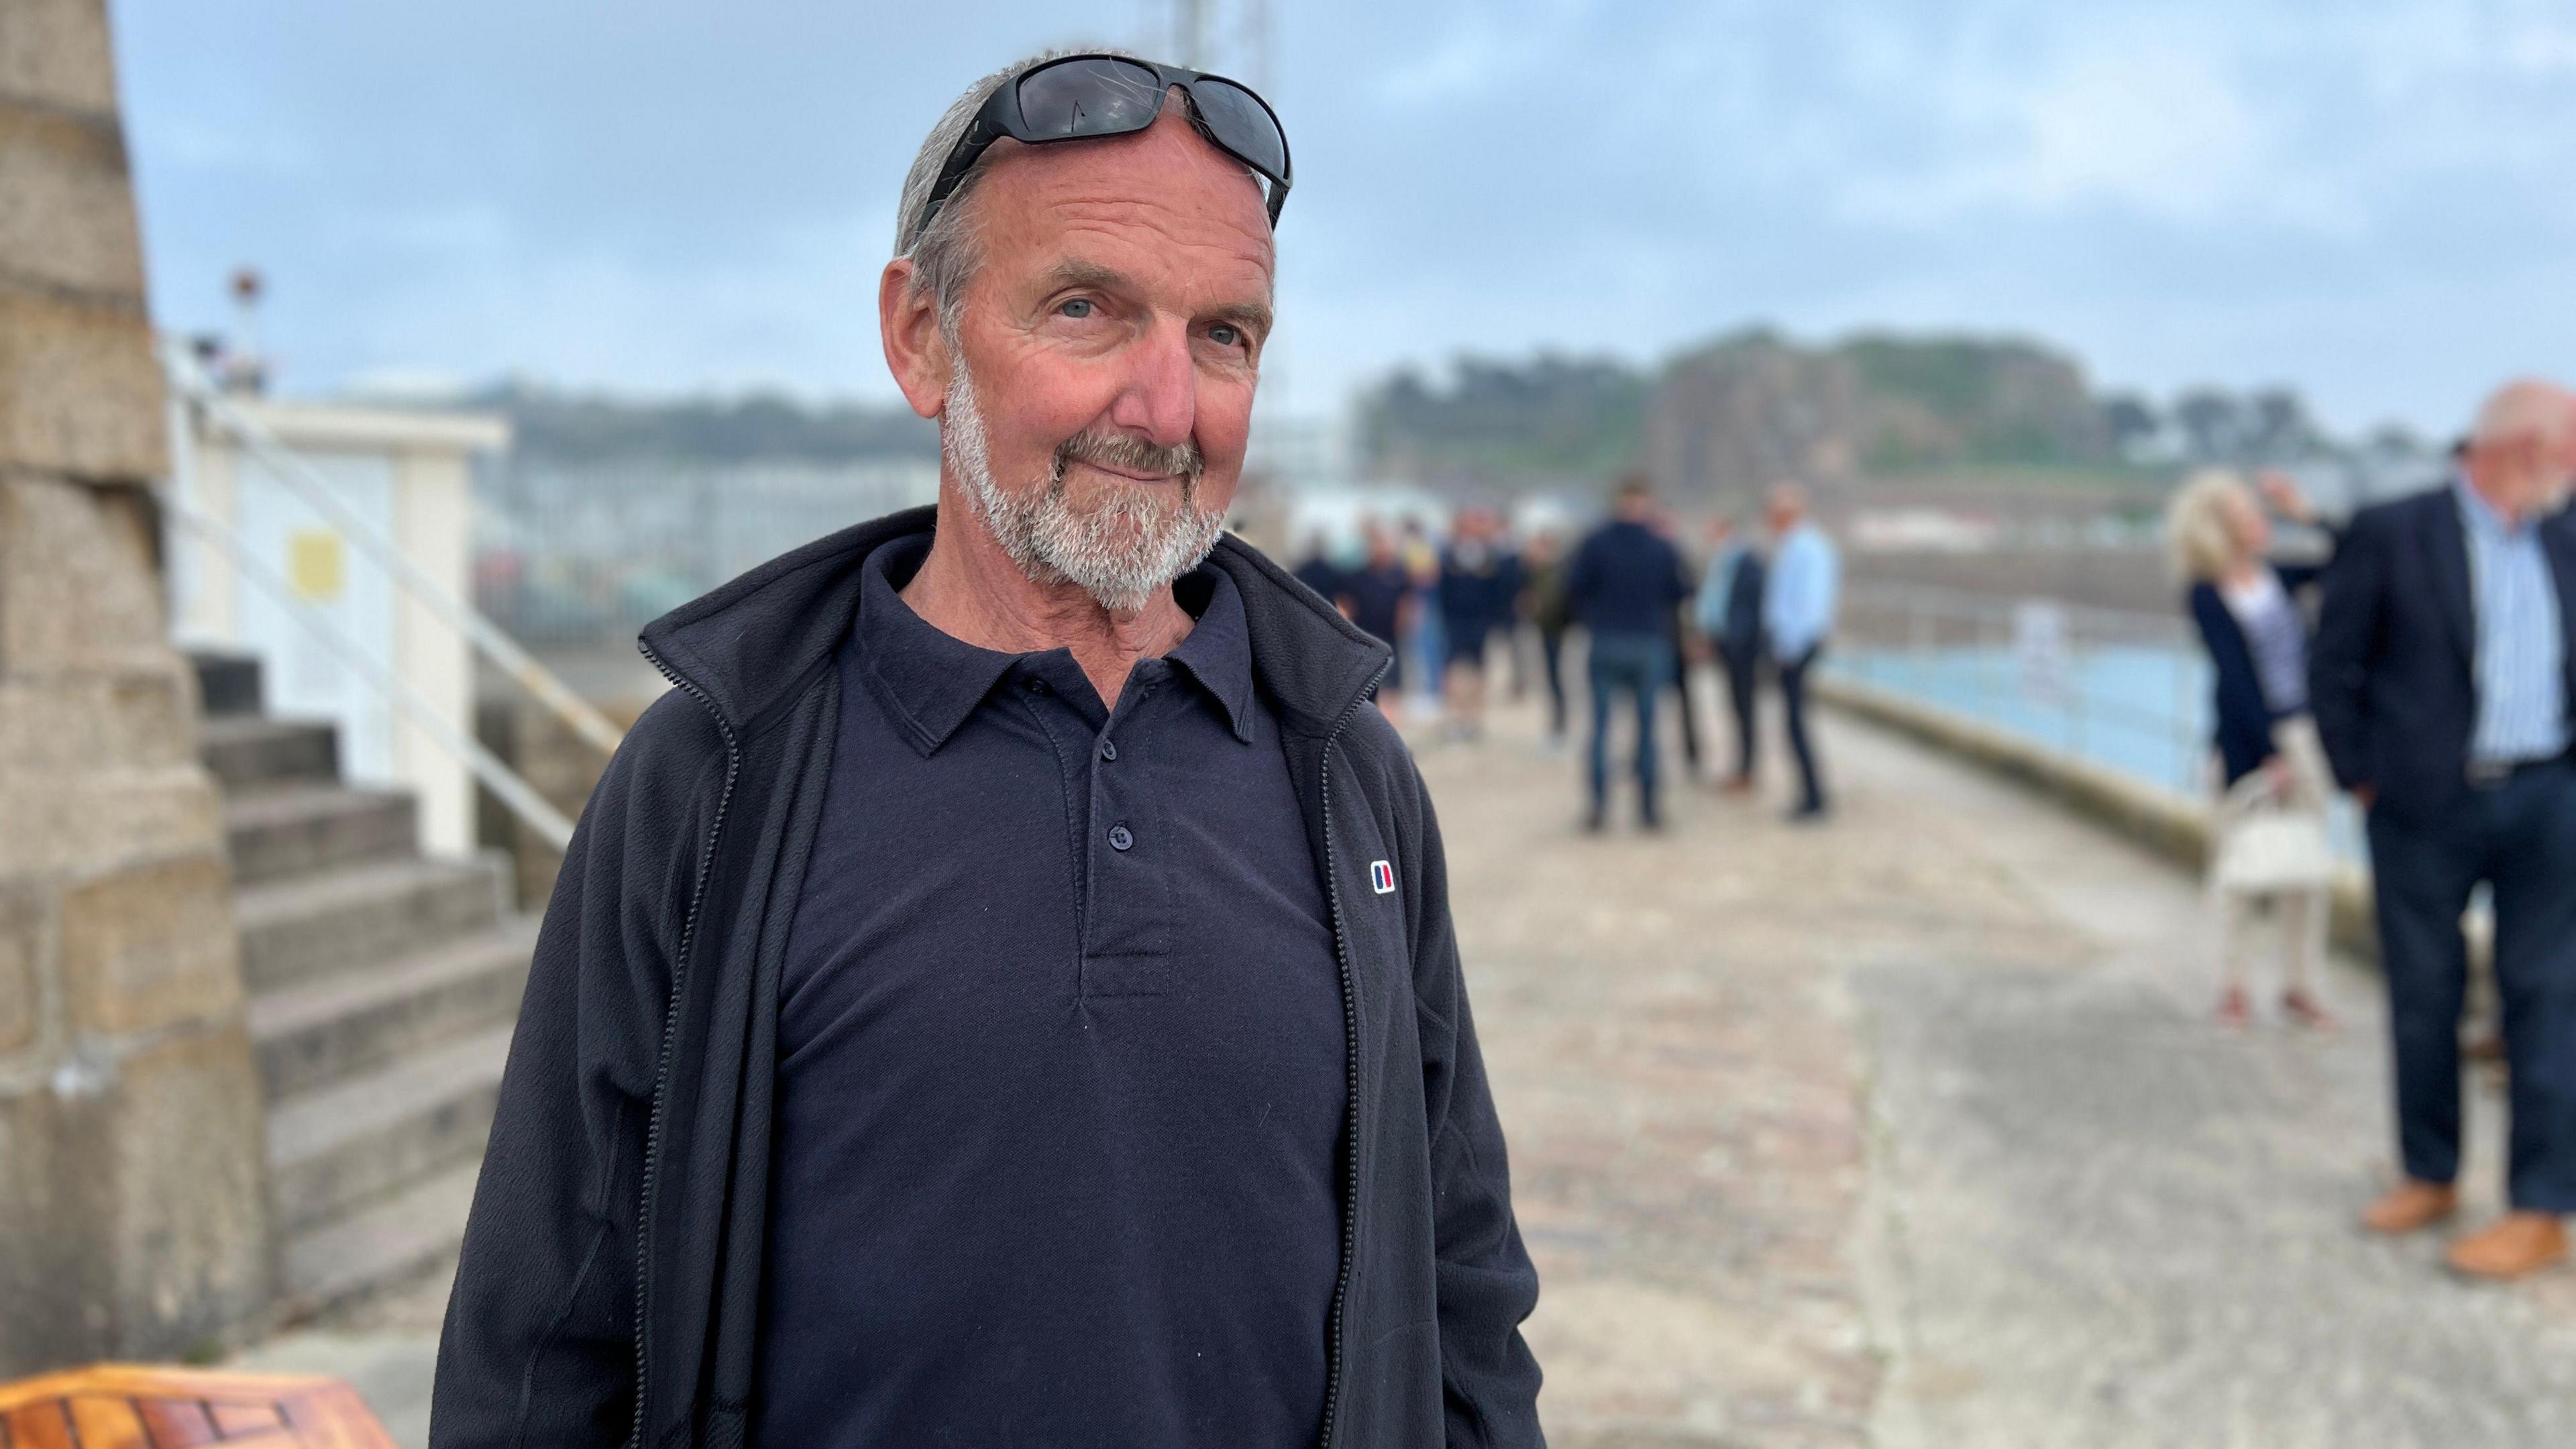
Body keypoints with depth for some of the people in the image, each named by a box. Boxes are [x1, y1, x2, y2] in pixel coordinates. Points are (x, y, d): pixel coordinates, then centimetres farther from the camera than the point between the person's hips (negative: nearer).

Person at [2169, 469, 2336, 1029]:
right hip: (2249, 740, -5)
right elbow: (2235, 678, -14)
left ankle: (2300, 986, 16)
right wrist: (2271, 751, -17)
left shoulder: (2277, 577, 6)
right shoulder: (2205, 596, -10)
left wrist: (2303, 513, 4)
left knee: (2307, 864, 7)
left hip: (2305, 733, 5)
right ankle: (2232, 986, 14)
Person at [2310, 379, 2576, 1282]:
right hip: (2426, 808, -2)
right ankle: (2430, 1177, 25)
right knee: (2423, 996, 8)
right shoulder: (2390, 537, -3)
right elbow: (2335, 671, -2)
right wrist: (2361, 783, -3)